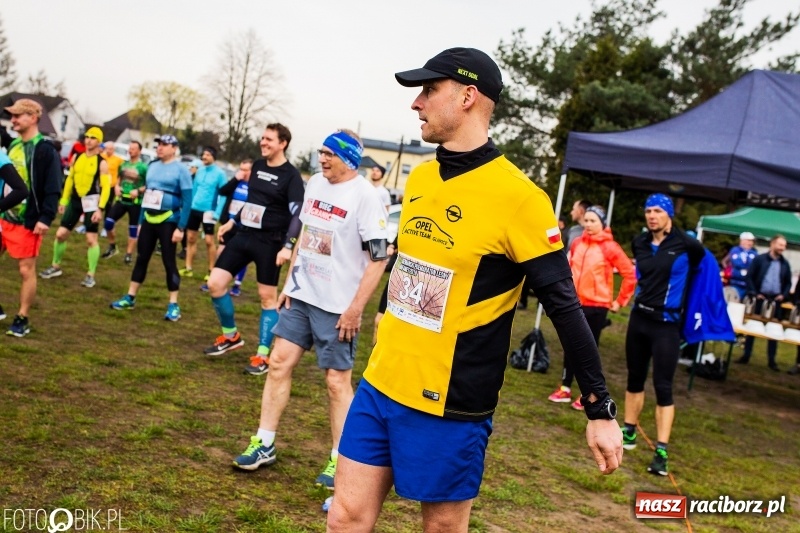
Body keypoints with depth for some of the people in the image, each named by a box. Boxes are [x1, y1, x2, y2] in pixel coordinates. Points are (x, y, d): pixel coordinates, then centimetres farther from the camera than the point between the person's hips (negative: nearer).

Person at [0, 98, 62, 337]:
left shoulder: (45, 149, -12)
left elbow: (53, 188, -16)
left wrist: (46, 218, -21)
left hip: (27, 220, -7)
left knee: (26, 270, 1)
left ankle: (22, 319, 12)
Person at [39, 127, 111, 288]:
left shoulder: (101, 163, -9)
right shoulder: (77, 157, 7)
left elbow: (106, 187, -14)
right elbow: (70, 179, 14)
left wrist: (100, 208, -22)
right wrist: (63, 201, 12)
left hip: (90, 201, -5)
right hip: (75, 200, 5)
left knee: (91, 239, -4)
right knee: (60, 234, 6)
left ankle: (91, 276, 4)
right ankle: (55, 267, 24)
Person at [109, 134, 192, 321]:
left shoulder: (180, 169, -9)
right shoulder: (152, 166, 10)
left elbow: (187, 201, -12)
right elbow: (146, 194, 16)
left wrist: (181, 228, -17)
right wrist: (140, 221, 14)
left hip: (168, 221, -6)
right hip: (148, 219, 6)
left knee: (169, 262, -3)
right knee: (141, 258, 9)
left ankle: (173, 305, 4)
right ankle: (130, 297, 19)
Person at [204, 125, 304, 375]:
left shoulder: (291, 175, -10)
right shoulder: (257, 166, 10)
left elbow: (298, 213, -16)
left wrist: (288, 246, -24)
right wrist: (233, 221, 24)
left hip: (269, 243, -6)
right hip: (243, 235, 7)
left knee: (267, 297, 1)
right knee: (215, 284, 1)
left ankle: (263, 355, 11)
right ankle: (231, 336, 21)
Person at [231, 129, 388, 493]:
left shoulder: (365, 196, -15)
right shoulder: (315, 184, 6)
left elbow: (379, 259, -16)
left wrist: (355, 308, -17)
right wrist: (289, 282, 13)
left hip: (337, 306, -7)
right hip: (301, 296, 7)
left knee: (337, 381, 0)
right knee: (279, 363, 8)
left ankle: (339, 461, 13)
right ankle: (264, 444, 20)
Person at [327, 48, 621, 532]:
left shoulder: (518, 197, -16)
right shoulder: (418, 178, 6)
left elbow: (564, 306, -14)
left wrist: (601, 410, -12)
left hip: (449, 405, -6)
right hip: (380, 385, 6)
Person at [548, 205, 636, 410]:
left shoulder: (610, 247, -11)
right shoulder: (577, 243, 3)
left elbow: (630, 274, -7)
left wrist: (619, 301, -3)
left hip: (596, 306, -4)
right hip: (575, 304, 4)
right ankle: (565, 389, 21)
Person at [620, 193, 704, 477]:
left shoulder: (686, 244, -12)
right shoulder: (639, 243, 2)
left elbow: (700, 261, 10)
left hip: (666, 324, -5)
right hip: (639, 318, 5)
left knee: (663, 386, -5)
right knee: (635, 378, 16)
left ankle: (661, 453, -2)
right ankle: (629, 433, 30)